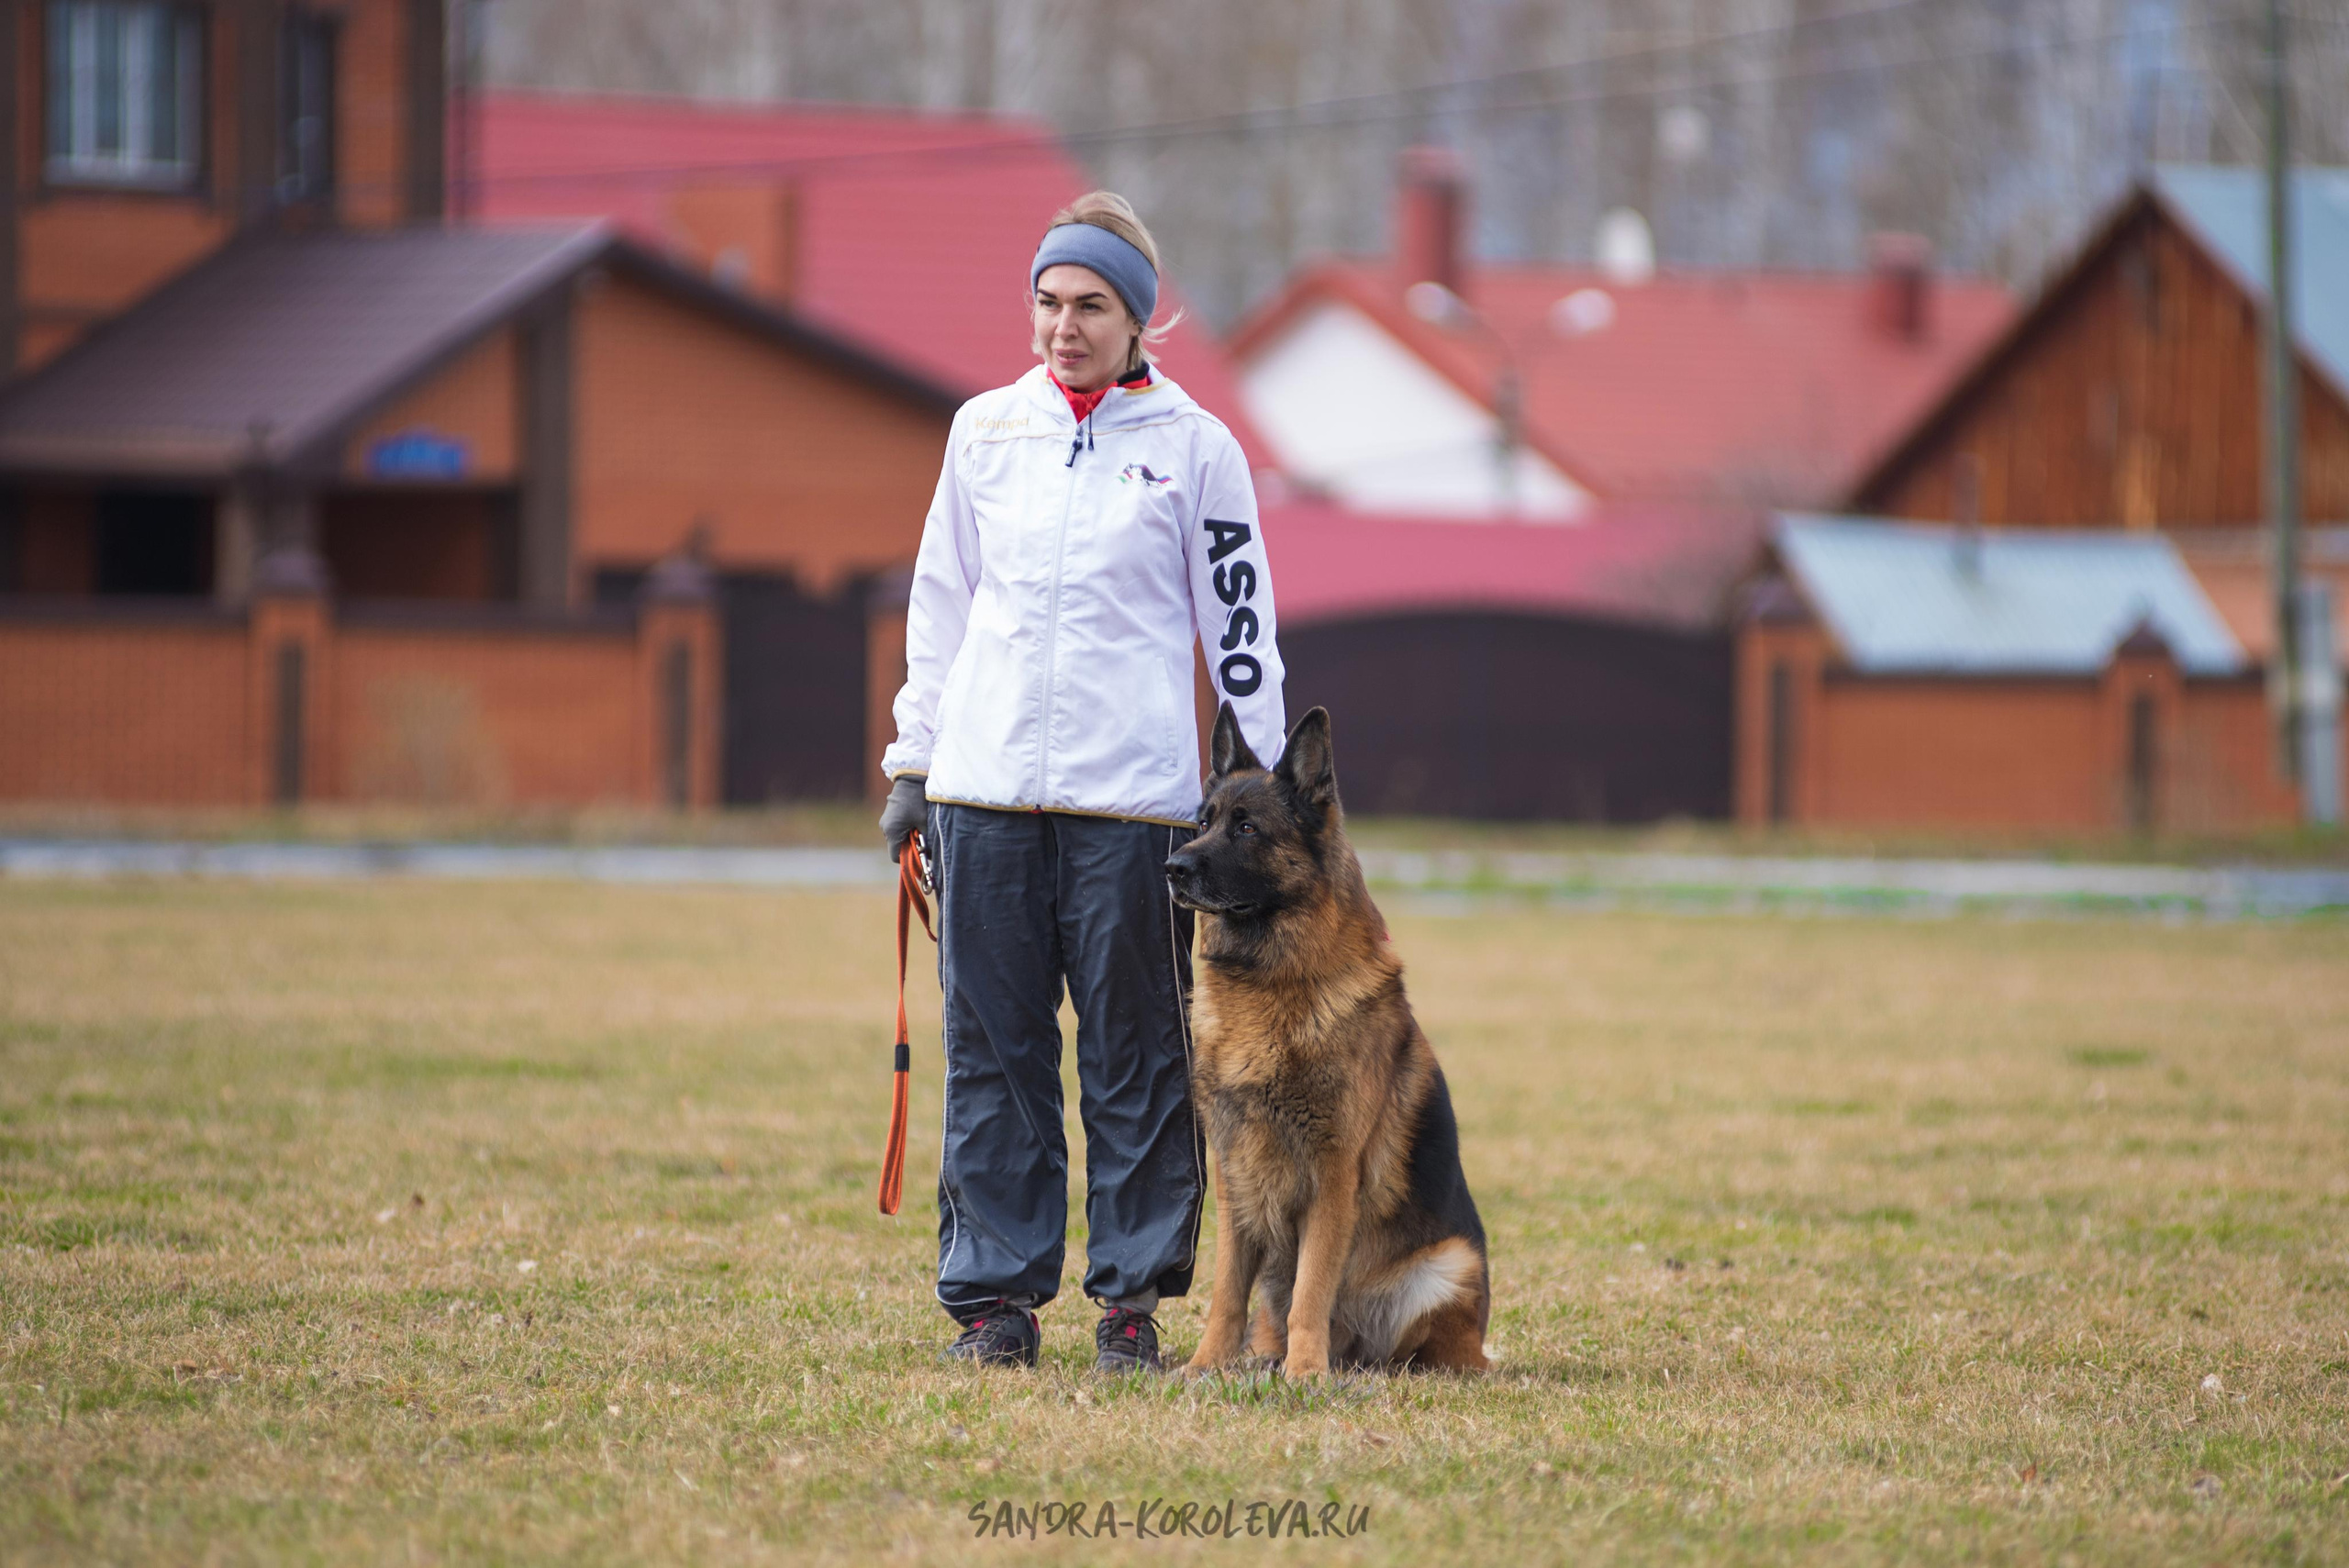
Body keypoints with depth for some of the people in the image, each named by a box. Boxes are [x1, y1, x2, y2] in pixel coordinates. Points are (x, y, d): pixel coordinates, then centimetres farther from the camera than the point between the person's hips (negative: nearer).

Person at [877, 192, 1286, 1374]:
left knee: (1136, 1054, 0)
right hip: (986, 786, 2)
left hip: (1134, 791, -2)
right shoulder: (986, 431, 10)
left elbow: (1240, 628, 5)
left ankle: (1134, 1296, 8)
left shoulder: (1194, 448, 2)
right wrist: (913, 761, 13)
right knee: (993, 1048, 4)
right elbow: (940, 603, 16)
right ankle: (995, 1296, 9)